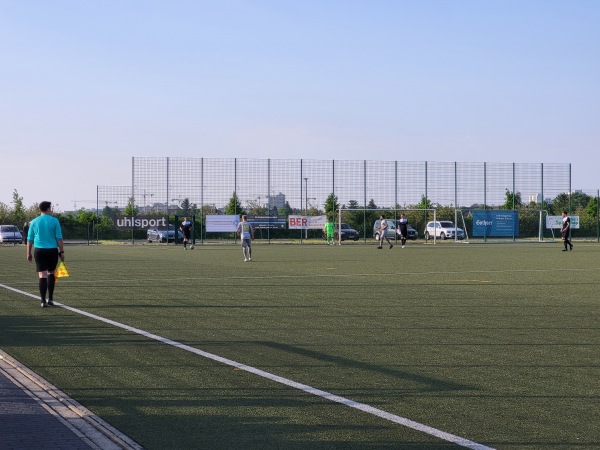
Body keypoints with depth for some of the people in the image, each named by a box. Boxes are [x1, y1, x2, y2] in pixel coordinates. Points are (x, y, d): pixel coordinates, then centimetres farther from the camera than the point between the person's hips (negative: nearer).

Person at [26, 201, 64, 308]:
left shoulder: (34, 222, 5)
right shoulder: (54, 221, -1)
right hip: (52, 250, 0)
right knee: (51, 273, 16)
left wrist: (29, 253, 14)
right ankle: (50, 299, 16)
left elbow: (30, 239, 7)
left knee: (42, 275, -2)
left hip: (39, 251, 0)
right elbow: (59, 238, -2)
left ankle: (43, 301, -8)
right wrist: (62, 252, 3)